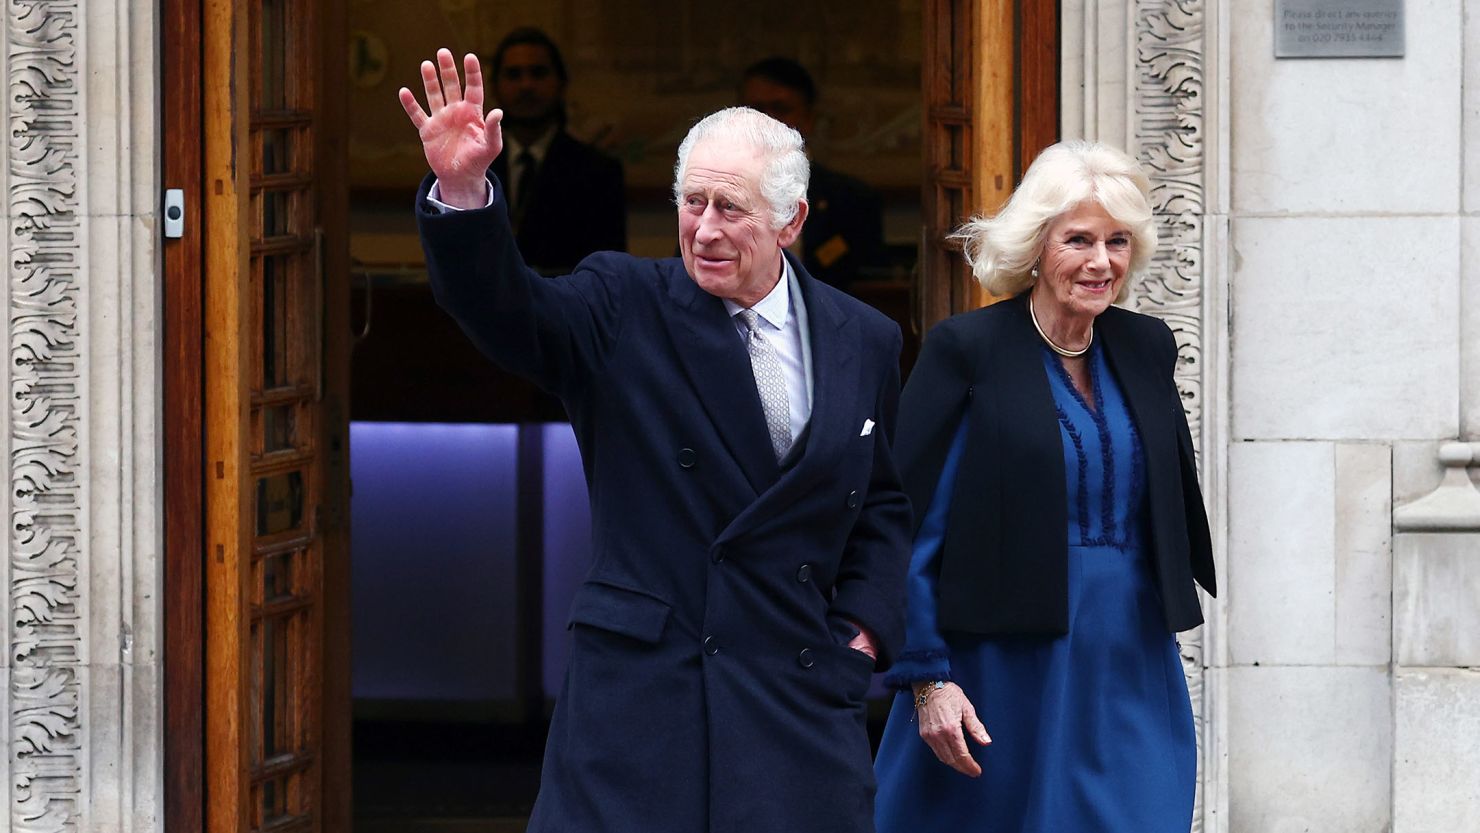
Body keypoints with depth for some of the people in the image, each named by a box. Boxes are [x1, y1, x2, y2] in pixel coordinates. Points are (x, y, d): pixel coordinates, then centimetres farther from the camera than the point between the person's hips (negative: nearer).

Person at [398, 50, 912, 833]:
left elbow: (885, 505, 18)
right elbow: (505, 309, -16)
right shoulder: (623, 307, 1)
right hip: (638, 686, -2)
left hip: (801, 696, 2)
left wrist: (863, 631, 5)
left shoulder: (864, 342, 9)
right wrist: (461, 193, -33)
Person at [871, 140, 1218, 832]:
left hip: (1132, 676, 4)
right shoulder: (968, 348, -7)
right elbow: (910, 521, -9)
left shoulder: (1146, 348, 8)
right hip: (1002, 679, -4)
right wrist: (928, 679, -14)